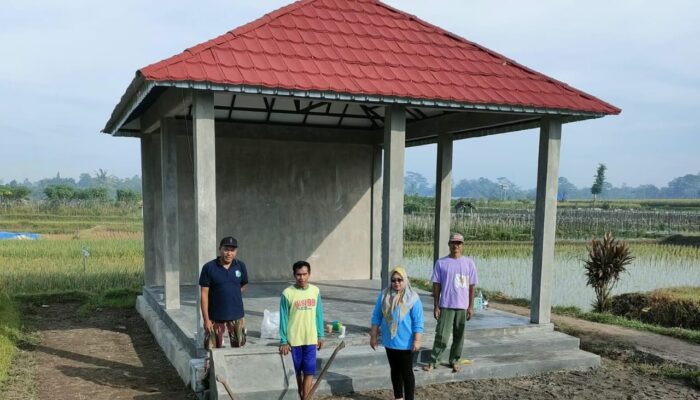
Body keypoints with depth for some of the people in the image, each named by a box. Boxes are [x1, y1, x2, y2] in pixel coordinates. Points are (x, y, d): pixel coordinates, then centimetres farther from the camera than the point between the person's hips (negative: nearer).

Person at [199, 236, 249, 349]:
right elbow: (204, 294, -7)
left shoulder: (241, 266, 0)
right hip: (215, 317, -2)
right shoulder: (209, 268, -8)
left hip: (237, 316, 2)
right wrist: (206, 319, -10)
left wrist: (233, 295, 3)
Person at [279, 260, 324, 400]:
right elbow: (283, 318, -6)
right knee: (297, 372, 11)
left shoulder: (315, 291, 0)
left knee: (309, 372, -1)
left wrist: (320, 335, 7)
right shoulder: (287, 293, -9)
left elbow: (319, 315, 8)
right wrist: (283, 341, -7)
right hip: (293, 340, -2)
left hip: (311, 339, 2)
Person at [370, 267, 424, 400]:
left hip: (405, 343, -4)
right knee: (395, 370, 17)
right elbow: (376, 317, 7)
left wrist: (417, 340, -14)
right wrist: (374, 336, 6)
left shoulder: (412, 298, -11)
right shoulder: (384, 295, 1)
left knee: (406, 372, 3)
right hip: (390, 342, 5)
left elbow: (418, 322, -10)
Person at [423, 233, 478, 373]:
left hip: (462, 306, 2)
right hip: (445, 306, -2)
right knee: (441, 335, -4)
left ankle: (454, 360, 24)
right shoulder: (441, 263, 1)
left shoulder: (469, 263, 3)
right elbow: (436, 285, 2)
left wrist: (471, 307, 2)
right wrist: (436, 306, -2)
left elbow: (471, 286, 5)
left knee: (459, 335, 10)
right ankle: (433, 361, 4)